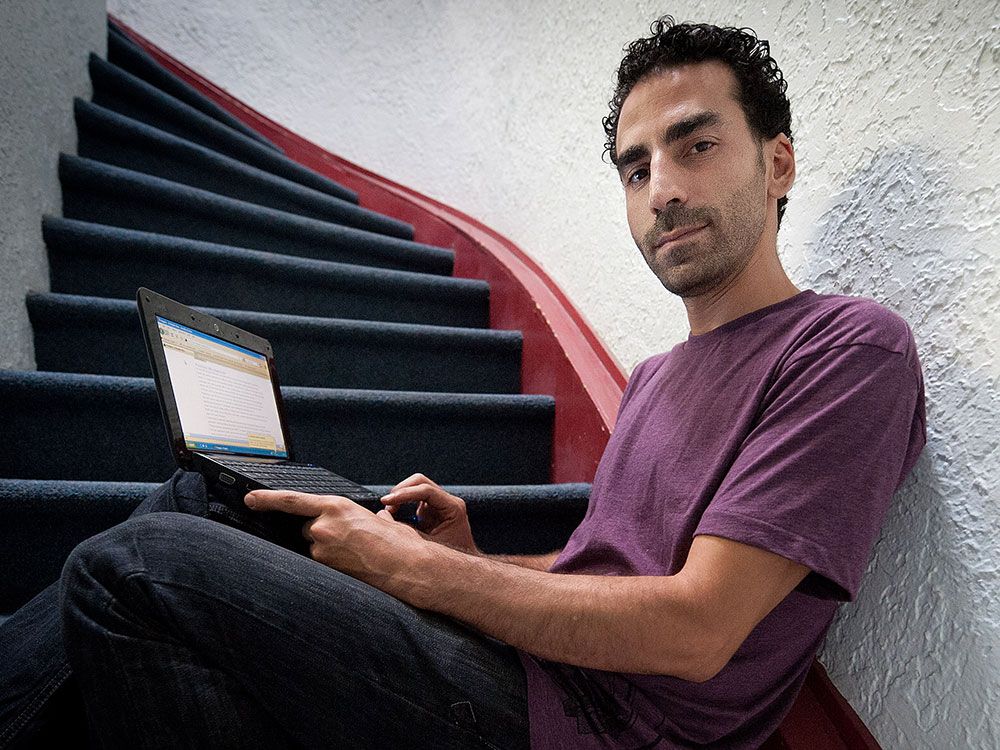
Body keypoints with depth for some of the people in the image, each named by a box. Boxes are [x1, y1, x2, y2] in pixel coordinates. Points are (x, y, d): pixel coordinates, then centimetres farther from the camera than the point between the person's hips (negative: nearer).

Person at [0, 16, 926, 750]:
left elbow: (694, 629, -20)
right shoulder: (657, 376, 16)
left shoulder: (853, 345, -10)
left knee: (130, 565, -18)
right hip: (530, 655, 8)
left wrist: (413, 568, -14)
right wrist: (476, 563, 1)